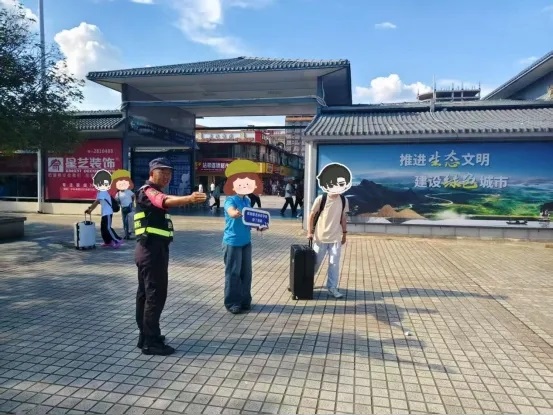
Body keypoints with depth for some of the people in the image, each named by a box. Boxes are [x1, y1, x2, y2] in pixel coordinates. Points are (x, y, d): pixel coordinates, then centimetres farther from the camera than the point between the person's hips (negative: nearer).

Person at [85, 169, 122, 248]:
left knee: (108, 228, -12)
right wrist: (90, 208, 6)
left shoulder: (103, 192, -15)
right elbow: (96, 202, 16)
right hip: (104, 213, 10)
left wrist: (90, 209, -17)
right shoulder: (100, 192, 16)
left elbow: (96, 202, -19)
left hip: (108, 213, -10)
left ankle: (118, 240, -10)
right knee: (103, 228, 13)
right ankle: (108, 242, 21)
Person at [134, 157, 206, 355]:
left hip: (152, 249, 11)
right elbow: (166, 201, -35)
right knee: (155, 295, -7)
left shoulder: (155, 192, 21)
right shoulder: (148, 191, -13)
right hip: (152, 249, -11)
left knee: (146, 293, 14)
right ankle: (151, 342, -1)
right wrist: (189, 199, -53)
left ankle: (145, 336, 24)